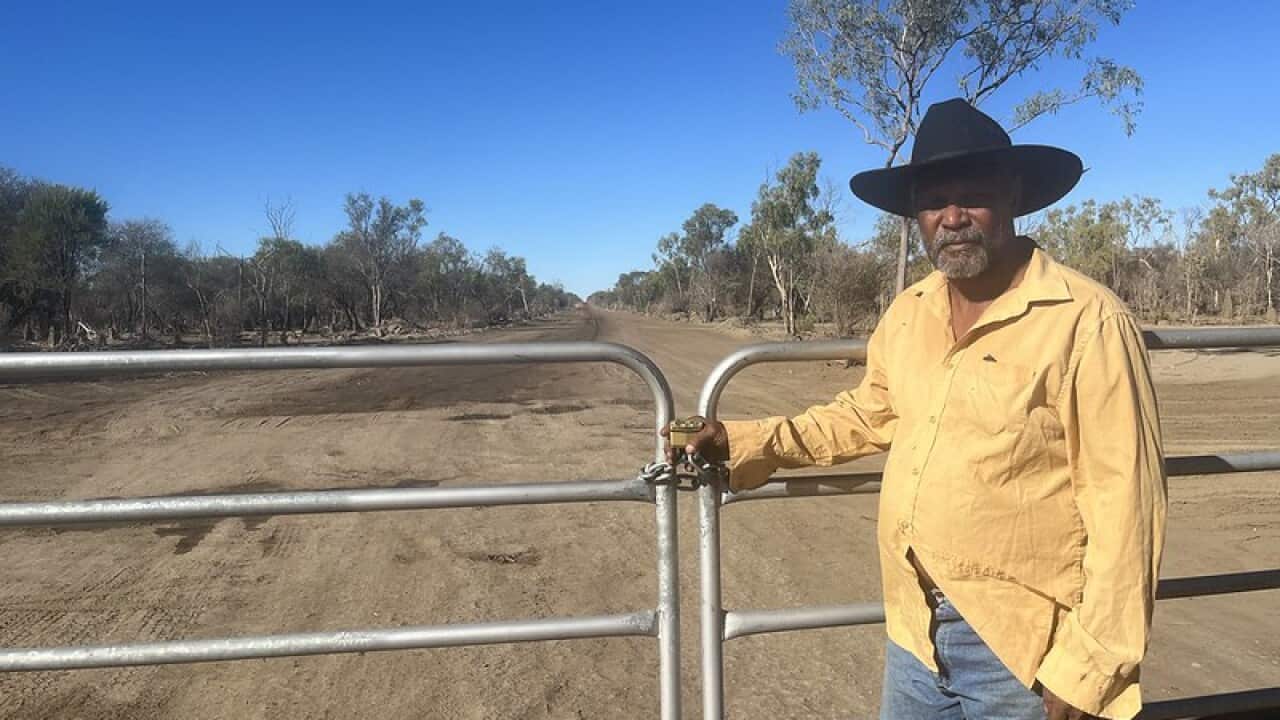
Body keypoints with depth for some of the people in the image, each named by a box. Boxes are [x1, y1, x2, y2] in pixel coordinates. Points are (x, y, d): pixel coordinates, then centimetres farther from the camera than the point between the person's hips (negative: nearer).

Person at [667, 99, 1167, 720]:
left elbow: (1125, 503, -15)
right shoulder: (907, 314, 2)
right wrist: (745, 441, 10)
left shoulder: (1086, 320, -17)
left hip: (1022, 646, -5)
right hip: (914, 630, 6)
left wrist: (1087, 668, -14)